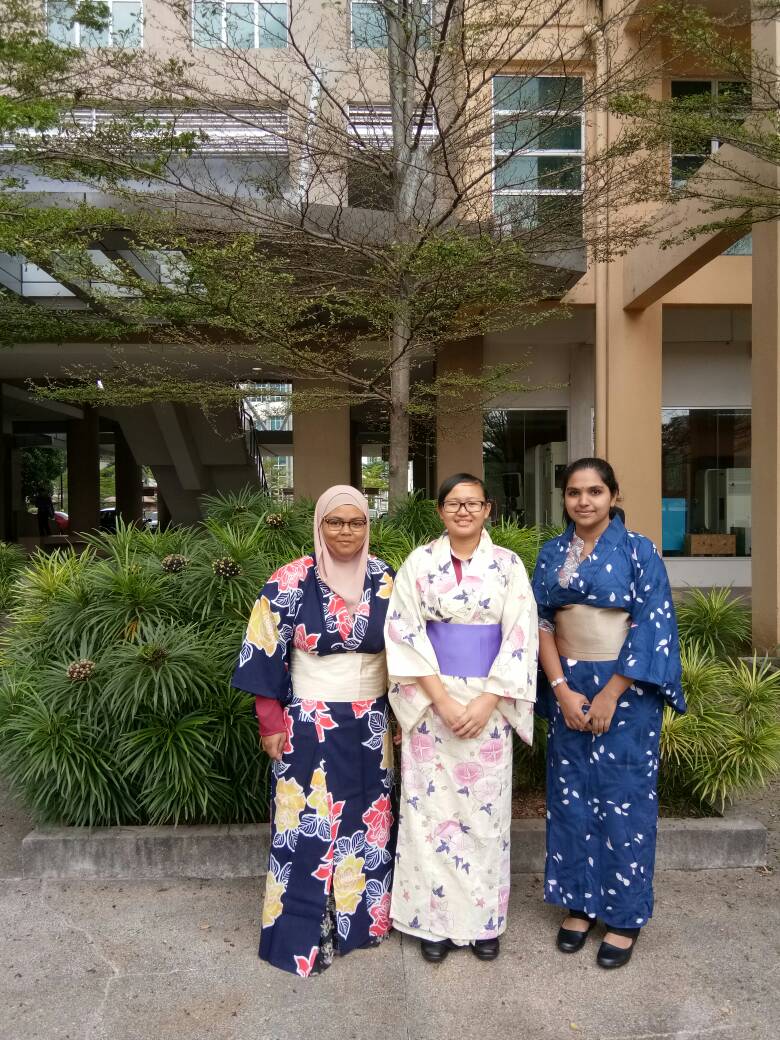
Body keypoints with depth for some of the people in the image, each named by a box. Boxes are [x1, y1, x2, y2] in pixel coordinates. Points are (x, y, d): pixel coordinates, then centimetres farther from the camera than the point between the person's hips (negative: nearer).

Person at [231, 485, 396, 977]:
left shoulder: (386, 580, 0)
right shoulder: (290, 583, -10)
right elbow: (266, 655, -7)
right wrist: (271, 724, -7)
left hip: (372, 726, 4)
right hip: (310, 727, -3)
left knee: (370, 822, 15)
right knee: (309, 827, 3)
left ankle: (362, 917, 36)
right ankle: (303, 935, 22)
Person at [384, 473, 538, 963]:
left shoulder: (508, 564, 1)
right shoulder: (420, 561, -1)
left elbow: (521, 637, -4)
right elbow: (406, 633, -5)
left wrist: (486, 703, -12)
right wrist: (442, 700, -13)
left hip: (489, 703, 1)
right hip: (432, 701, 0)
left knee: (485, 809, 9)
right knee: (432, 807, 6)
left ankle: (484, 919, 27)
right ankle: (435, 918, 23)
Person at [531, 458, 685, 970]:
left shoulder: (638, 550, -6)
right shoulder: (551, 554, 5)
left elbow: (651, 627, -10)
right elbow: (542, 623, 3)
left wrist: (610, 694, -14)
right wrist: (562, 689, -8)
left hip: (625, 689, -3)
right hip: (567, 688, 4)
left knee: (623, 799, 5)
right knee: (571, 795, 10)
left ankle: (626, 915, 22)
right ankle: (579, 903, 28)